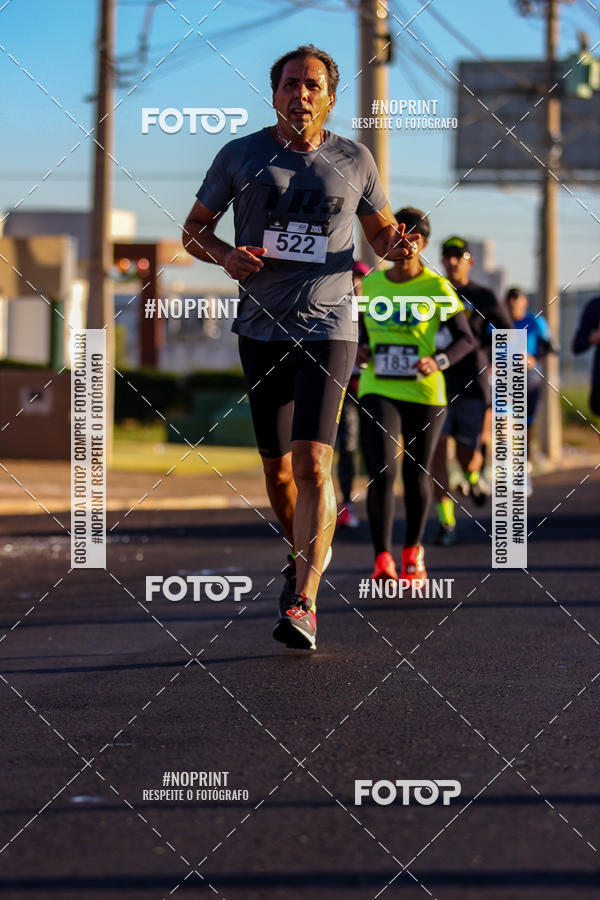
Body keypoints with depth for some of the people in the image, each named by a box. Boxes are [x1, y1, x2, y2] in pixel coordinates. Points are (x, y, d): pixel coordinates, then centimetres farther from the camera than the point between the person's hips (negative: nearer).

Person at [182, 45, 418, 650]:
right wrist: (225, 254, -11)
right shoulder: (240, 156, 3)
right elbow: (193, 230, 10)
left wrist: (395, 247, -8)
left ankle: (303, 603, -19)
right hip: (261, 329, 2)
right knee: (276, 464, 11)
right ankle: (305, 551, 39)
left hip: (328, 330, -2)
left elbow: (381, 231, 16)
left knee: (312, 461, -16)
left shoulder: (354, 161, 4)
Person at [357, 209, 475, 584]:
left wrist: (438, 362, -17)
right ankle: (383, 559, -11)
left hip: (424, 394, -1)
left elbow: (466, 338, 0)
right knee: (381, 472, -15)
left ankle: (414, 551, 30)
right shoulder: (372, 284, 6)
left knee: (416, 474, 9)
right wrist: (361, 349, -1)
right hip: (378, 391, 1)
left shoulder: (437, 288, -3)